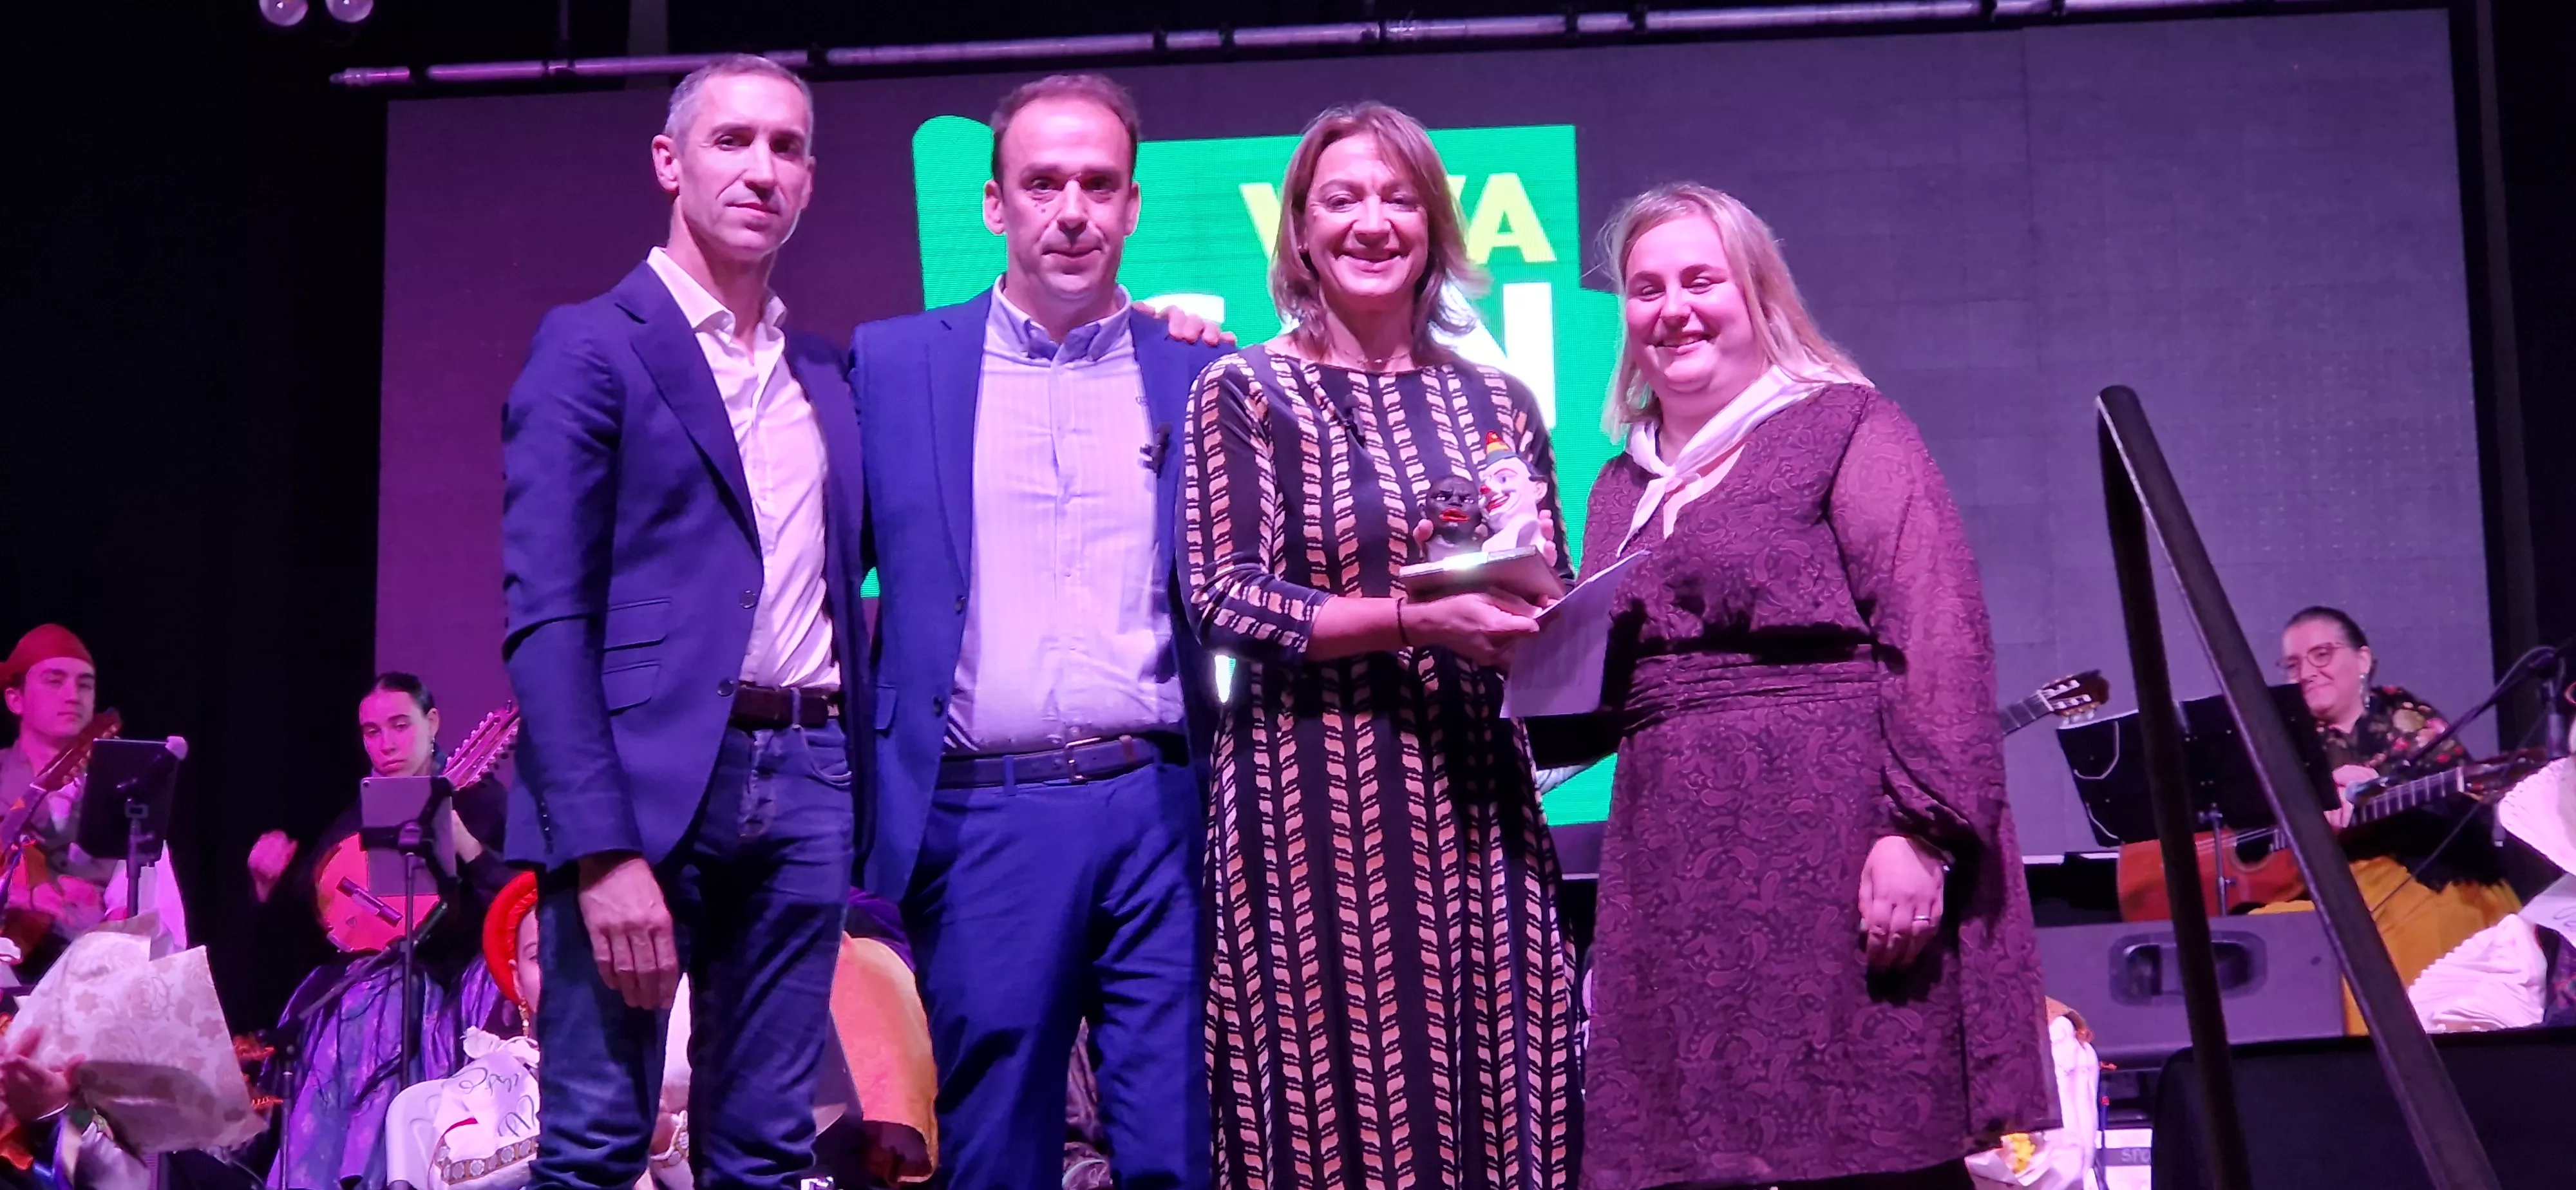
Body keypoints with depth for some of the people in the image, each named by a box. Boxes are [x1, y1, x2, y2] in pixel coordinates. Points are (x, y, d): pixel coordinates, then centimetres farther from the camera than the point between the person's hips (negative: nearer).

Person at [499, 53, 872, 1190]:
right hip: (645, 781, -5)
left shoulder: (829, 372, 16)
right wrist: (604, 851, -16)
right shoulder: (591, 347, -1)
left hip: (804, 784, 5)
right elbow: (545, 619, -9)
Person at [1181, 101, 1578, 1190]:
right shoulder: (1243, 393, 0)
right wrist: (1416, 621, -19)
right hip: (1312, 794, -4)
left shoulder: (1496, 403, 12)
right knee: (1335, 1089, -3)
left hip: (1474, 789, 4)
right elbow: (1226, 599, -9)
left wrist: (1539, 631, -9)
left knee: (1493, 1087, 3)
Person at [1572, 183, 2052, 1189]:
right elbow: (1602, 696, 24)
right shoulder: (1624, 483, 20)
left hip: (1835, 847, -5)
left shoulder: (1847, 430, 2)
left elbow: (1939, 638, -9)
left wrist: (1920, 831, -19)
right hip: (1677, 871, 6)